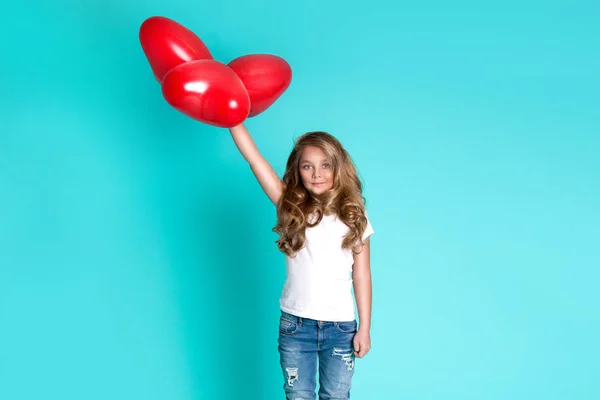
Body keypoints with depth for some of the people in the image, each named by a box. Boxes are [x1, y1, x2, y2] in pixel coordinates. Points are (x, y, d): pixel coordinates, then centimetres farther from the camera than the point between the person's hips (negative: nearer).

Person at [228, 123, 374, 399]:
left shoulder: (353, 217, -1)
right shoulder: (291, 208, -3)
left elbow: (361, 275, 2)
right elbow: (253, 157, -11)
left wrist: (365, 328, 1)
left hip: (340, 326, 0)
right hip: (295, 324, 0)